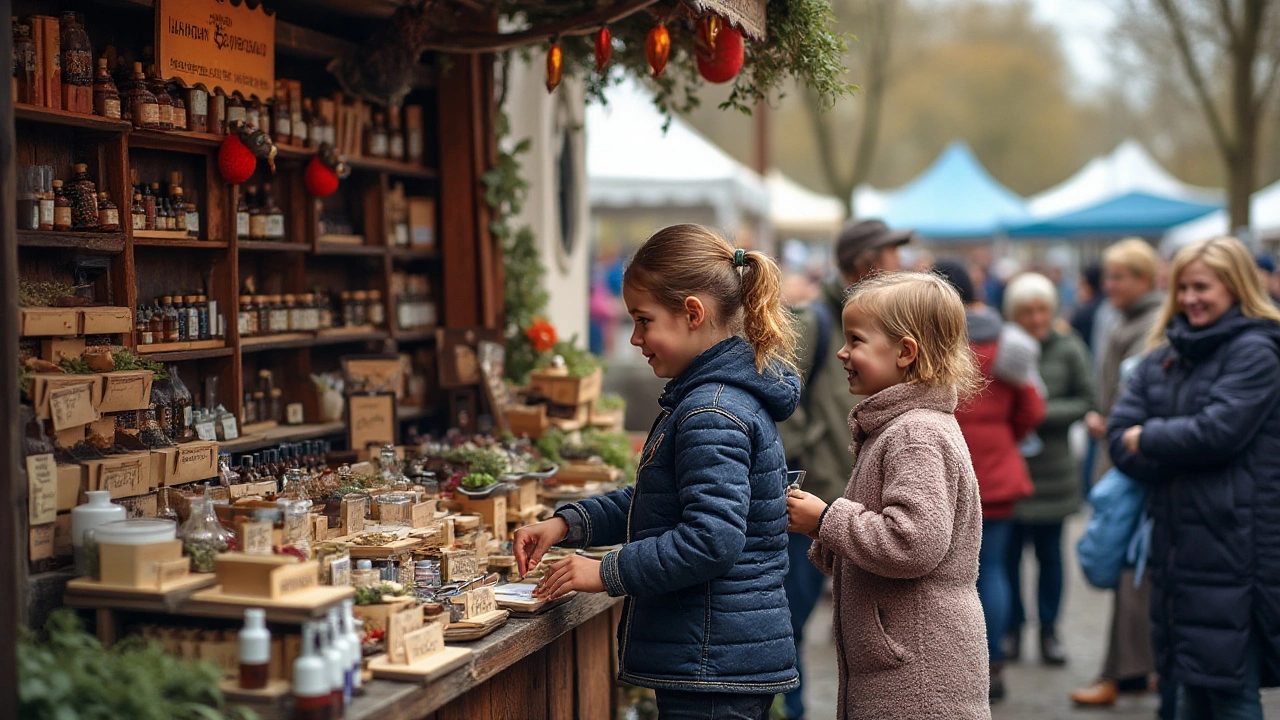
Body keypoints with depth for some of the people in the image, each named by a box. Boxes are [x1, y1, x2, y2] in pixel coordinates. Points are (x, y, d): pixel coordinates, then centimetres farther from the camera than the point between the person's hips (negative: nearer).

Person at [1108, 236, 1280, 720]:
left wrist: (1148, 439, -4)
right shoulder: (1165, 354, 14)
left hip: (1232, 545, -7)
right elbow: (1120, 434, 6)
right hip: (1177, 541, 7)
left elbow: (1217, 431, -18)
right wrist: (1176, 459, -10)